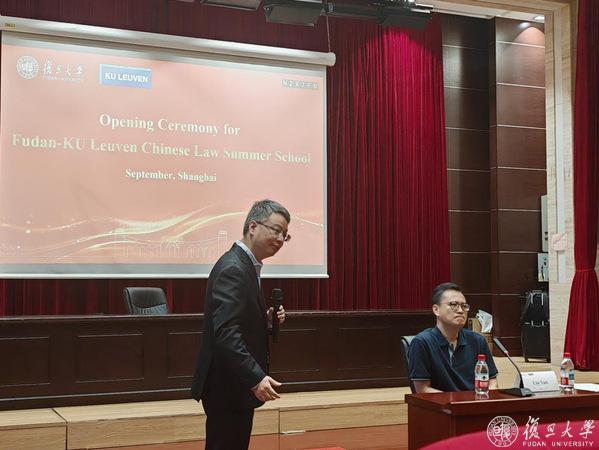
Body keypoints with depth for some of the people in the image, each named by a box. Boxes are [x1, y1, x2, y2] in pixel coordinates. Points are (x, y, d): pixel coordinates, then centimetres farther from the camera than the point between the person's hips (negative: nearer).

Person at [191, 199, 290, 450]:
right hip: (227, 386, -10)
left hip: (237, 383, 10)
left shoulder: (245, 265, 13)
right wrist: (256, 378, -34)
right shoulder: (233, 269, -19)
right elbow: (226, 332, -29)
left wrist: (266, 320, 3)